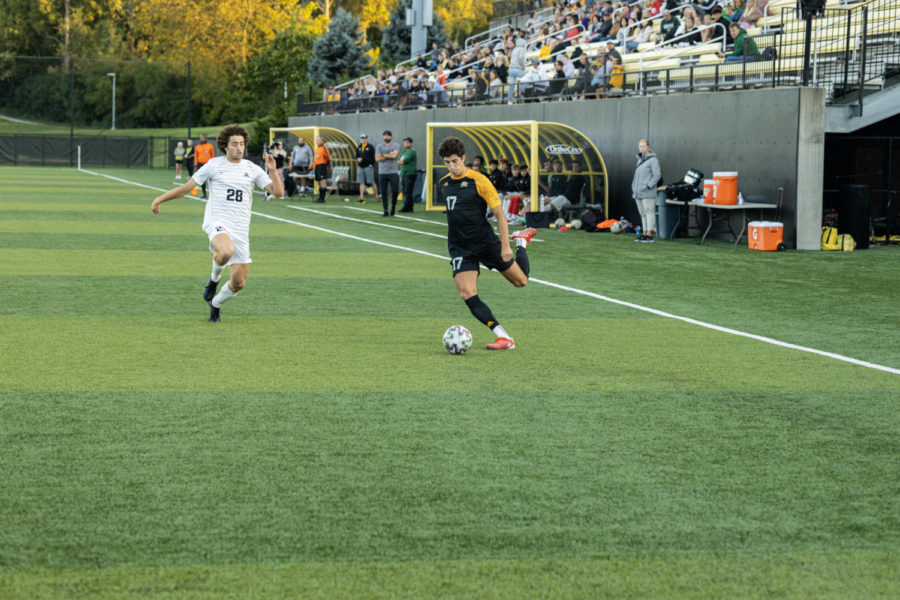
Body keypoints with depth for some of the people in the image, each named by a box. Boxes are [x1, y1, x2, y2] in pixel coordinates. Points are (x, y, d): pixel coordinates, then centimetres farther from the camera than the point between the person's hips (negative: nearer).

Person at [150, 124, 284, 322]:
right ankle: (214, 278, -6)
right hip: (217, 223, -4)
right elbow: (187, 187, 9)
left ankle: (215, 304, 32)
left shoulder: (252, 169, 10)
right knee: (226, 251, -39)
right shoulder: (214, 165, 3)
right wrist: (160, 199, 7)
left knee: (238, 283, 1)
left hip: (240, 229, 4)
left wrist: (272, 171, -11)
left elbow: (278, 192, 5)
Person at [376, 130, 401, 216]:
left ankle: (393, 205, 19)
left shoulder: (396, 145, 5)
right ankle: (386, 211, 7)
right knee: (383, 192, 0)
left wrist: (384, 155, -2)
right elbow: (377, 158, -4)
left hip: (393, 172, -2)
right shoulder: (379, 146, 9)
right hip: (382, 172, 2)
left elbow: (394, 155, -13)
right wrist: (389, 155, -5)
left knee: (395, 191, -8)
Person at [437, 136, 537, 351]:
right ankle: (503, 338, -15)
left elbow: (499, 214, -10)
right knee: (467, 294, -16)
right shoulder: (443, 184, 6)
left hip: (486, 242, -4)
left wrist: (505, 245, -17)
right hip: (460, 249, 4)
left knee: (520, 281, 9)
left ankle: (521, 242, 39)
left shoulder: (478, 181, -11)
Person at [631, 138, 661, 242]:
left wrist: (649, 186, -17)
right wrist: (634, 187, 15)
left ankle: (649, 234, -10)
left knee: (649, 212, -8)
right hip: (638, 193, 8)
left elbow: (657, 175, -12)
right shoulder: (640, 160, 19)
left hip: (648, 193, -8)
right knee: (642, 213, 9)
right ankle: (644, 233, 12)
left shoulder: (653, 160, -6)